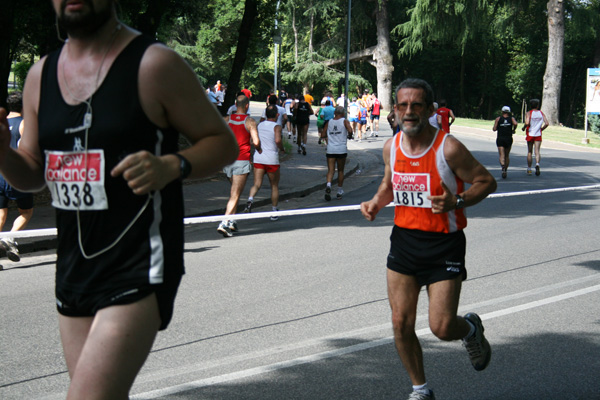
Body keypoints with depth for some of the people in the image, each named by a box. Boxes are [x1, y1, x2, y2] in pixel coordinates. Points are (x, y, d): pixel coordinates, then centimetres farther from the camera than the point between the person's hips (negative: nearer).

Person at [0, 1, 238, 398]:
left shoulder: (154, 65, -8)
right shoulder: (41, 74, 10)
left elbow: (224, 142, -3)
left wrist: (172, 166, -22)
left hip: (139, 269, -7)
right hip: (74, 267, 7)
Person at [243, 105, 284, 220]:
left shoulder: (259, 125, 10)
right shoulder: (276, 127, -6)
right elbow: (278, 140, -22)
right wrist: (282, 148, -4)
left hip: (258, 158, 3)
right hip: (272, 160, -3)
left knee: (257, 184, -2)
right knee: (274, 186, 13)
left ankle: (250, 199, -33)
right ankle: (274, 212, 17)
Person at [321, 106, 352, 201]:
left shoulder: (329, 122, 8)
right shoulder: (344, 121, 0)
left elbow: (323, 135, 7)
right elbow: (350, 131, -16)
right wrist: (349, 135, 5)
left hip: (330, 150, 1)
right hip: (341, 149, -1)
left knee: (330, 170, -2)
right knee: (340, 170, 12)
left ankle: (328, 185, -30)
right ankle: (339, 191, 18)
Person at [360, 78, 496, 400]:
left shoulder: (448, 148, -16)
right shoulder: (391, 147, 1)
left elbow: (486, 181, -8)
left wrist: (455, 202, -24)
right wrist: (376, 203, 0)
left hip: (444, 244, -5)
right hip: (404, 240, 5)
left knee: (441, 327, -8)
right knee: (401, 324, 3)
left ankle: (470, 329, 29)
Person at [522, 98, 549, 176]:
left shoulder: (528, 113, -4)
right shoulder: (541, 113, 4)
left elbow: (527, 123, -20)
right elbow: (546, 124, -4)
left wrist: (524, 128, -1)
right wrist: (541, 129, 12)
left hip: (530, 134, -1)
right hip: (538, 135, 1)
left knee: (529, 152, 9)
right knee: (537, 151, -2)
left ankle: (529, 169, 13)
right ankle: (537, 164, -30)